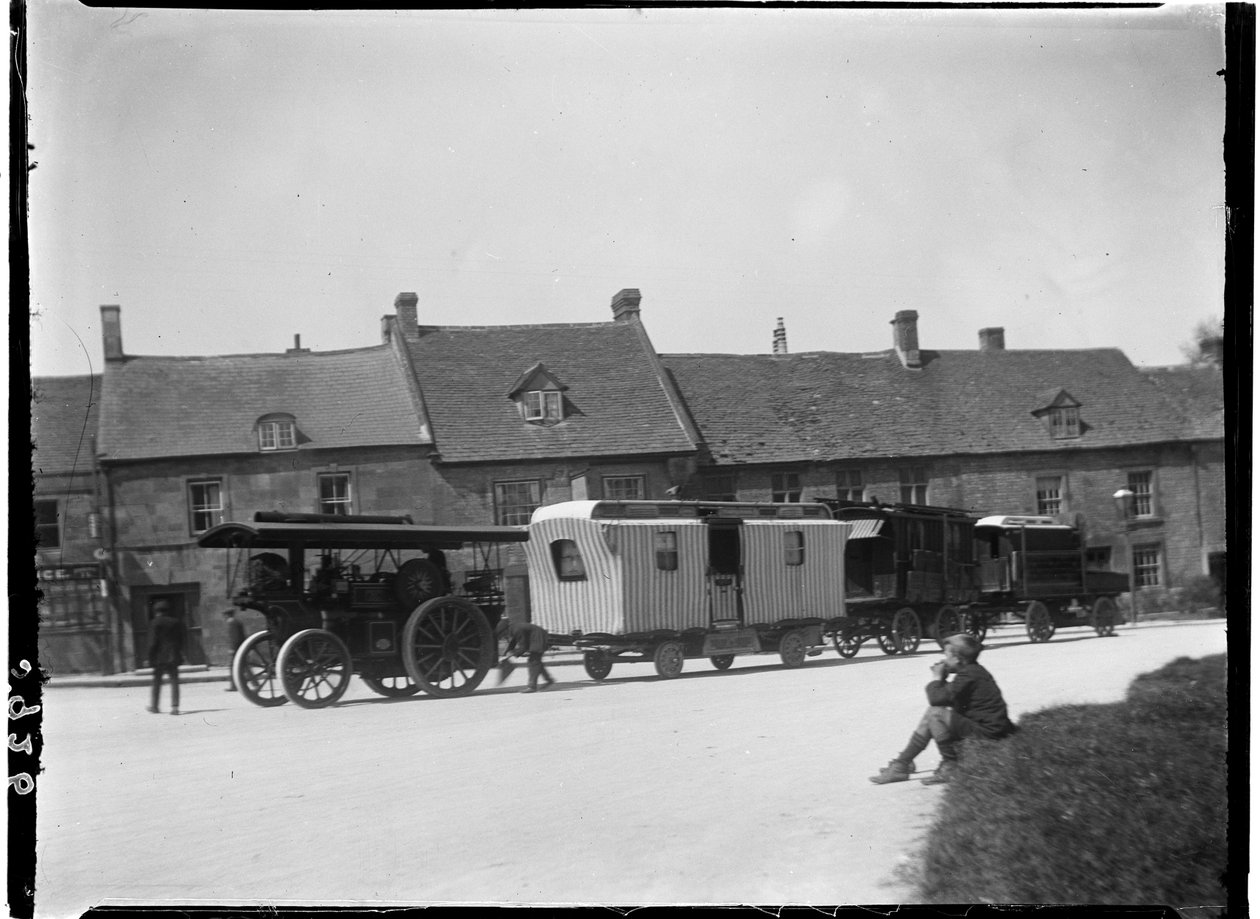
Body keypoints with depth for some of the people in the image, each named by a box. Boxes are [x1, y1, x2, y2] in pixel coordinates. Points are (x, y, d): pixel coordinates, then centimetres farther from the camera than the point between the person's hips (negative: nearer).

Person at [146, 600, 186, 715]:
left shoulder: (154, 623, -6)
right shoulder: (176, 623, 7)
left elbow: (153, 642, -10)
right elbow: (181, 641, 10)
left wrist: (151, 658, -6)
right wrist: (179, 655, 18)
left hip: (160, 657, -3)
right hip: (174, 657, 3)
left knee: (157, 682, 11)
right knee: (174, 682, 1)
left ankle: (154, 706, 19)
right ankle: (175, 706, -8)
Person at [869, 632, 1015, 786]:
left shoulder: (969, 675, -17)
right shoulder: (973, 671, 14)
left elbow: (937, 698, -21)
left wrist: (937, 678, -5)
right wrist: (941, 679, 7)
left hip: (987, 736, -11)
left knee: (935, 713, -19)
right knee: (932, 712, 9)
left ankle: (950, 767, -8)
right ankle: (900, 766, 9)